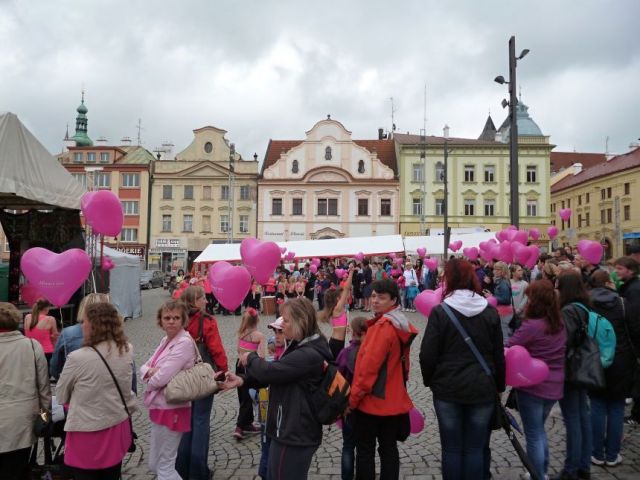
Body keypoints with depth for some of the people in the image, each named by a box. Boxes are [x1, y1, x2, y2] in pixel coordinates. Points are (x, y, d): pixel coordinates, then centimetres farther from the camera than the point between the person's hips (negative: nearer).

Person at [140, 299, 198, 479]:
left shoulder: (184, 343, -20)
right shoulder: (165, 340, 9)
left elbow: (161, 378, -24)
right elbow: (144, 367, 8)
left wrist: (149, 376, -2)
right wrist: (151, 371, -15)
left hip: (171, 409, -9)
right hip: (159, 407, 9)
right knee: (154, 464, 21)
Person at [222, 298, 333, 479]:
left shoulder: (310, 355, -25)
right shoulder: (300, 347, 9)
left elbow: (271, 371, -26)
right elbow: (277, 374, 11)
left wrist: (251, 358, -5)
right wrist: (242, 380, -3)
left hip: (294, 436, -10)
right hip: (290, 431, 10)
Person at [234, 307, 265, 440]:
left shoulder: (241, 333, -1)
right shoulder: (259, 335, -16)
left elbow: (238, 350, 7)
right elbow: (261, 356, -18)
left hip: (240, 364, 5)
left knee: (243, 396, 15)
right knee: (247, 397, 4)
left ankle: (247, 423, 26)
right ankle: (239, 427, -1)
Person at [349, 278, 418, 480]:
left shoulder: (383, 326, -21)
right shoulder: (402, 325, 9)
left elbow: (370, 365, -23)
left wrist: (354, 397, -14)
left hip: (372, 400, -8)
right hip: (393, 399, 8)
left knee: (365, 450, 6)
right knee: (389, 448, 16)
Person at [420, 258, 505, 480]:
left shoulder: (440, 312, -11)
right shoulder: (490, 312, -1)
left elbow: (427, 355, -11)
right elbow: (499, 355, 5)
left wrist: (430, 380, 7)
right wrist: (499, 386, 17)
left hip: (447, 389, -2)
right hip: (482, 389, 2)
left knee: (451, 448, 11)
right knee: (475, 449, 12)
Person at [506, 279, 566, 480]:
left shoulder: (531, 326, -21)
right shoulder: (560, 324, 1)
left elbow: (506, 349, -18)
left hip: (532, 387, -7)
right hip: (554, 387, 7)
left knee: (533, 435, 8)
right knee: (539, 430, 25)